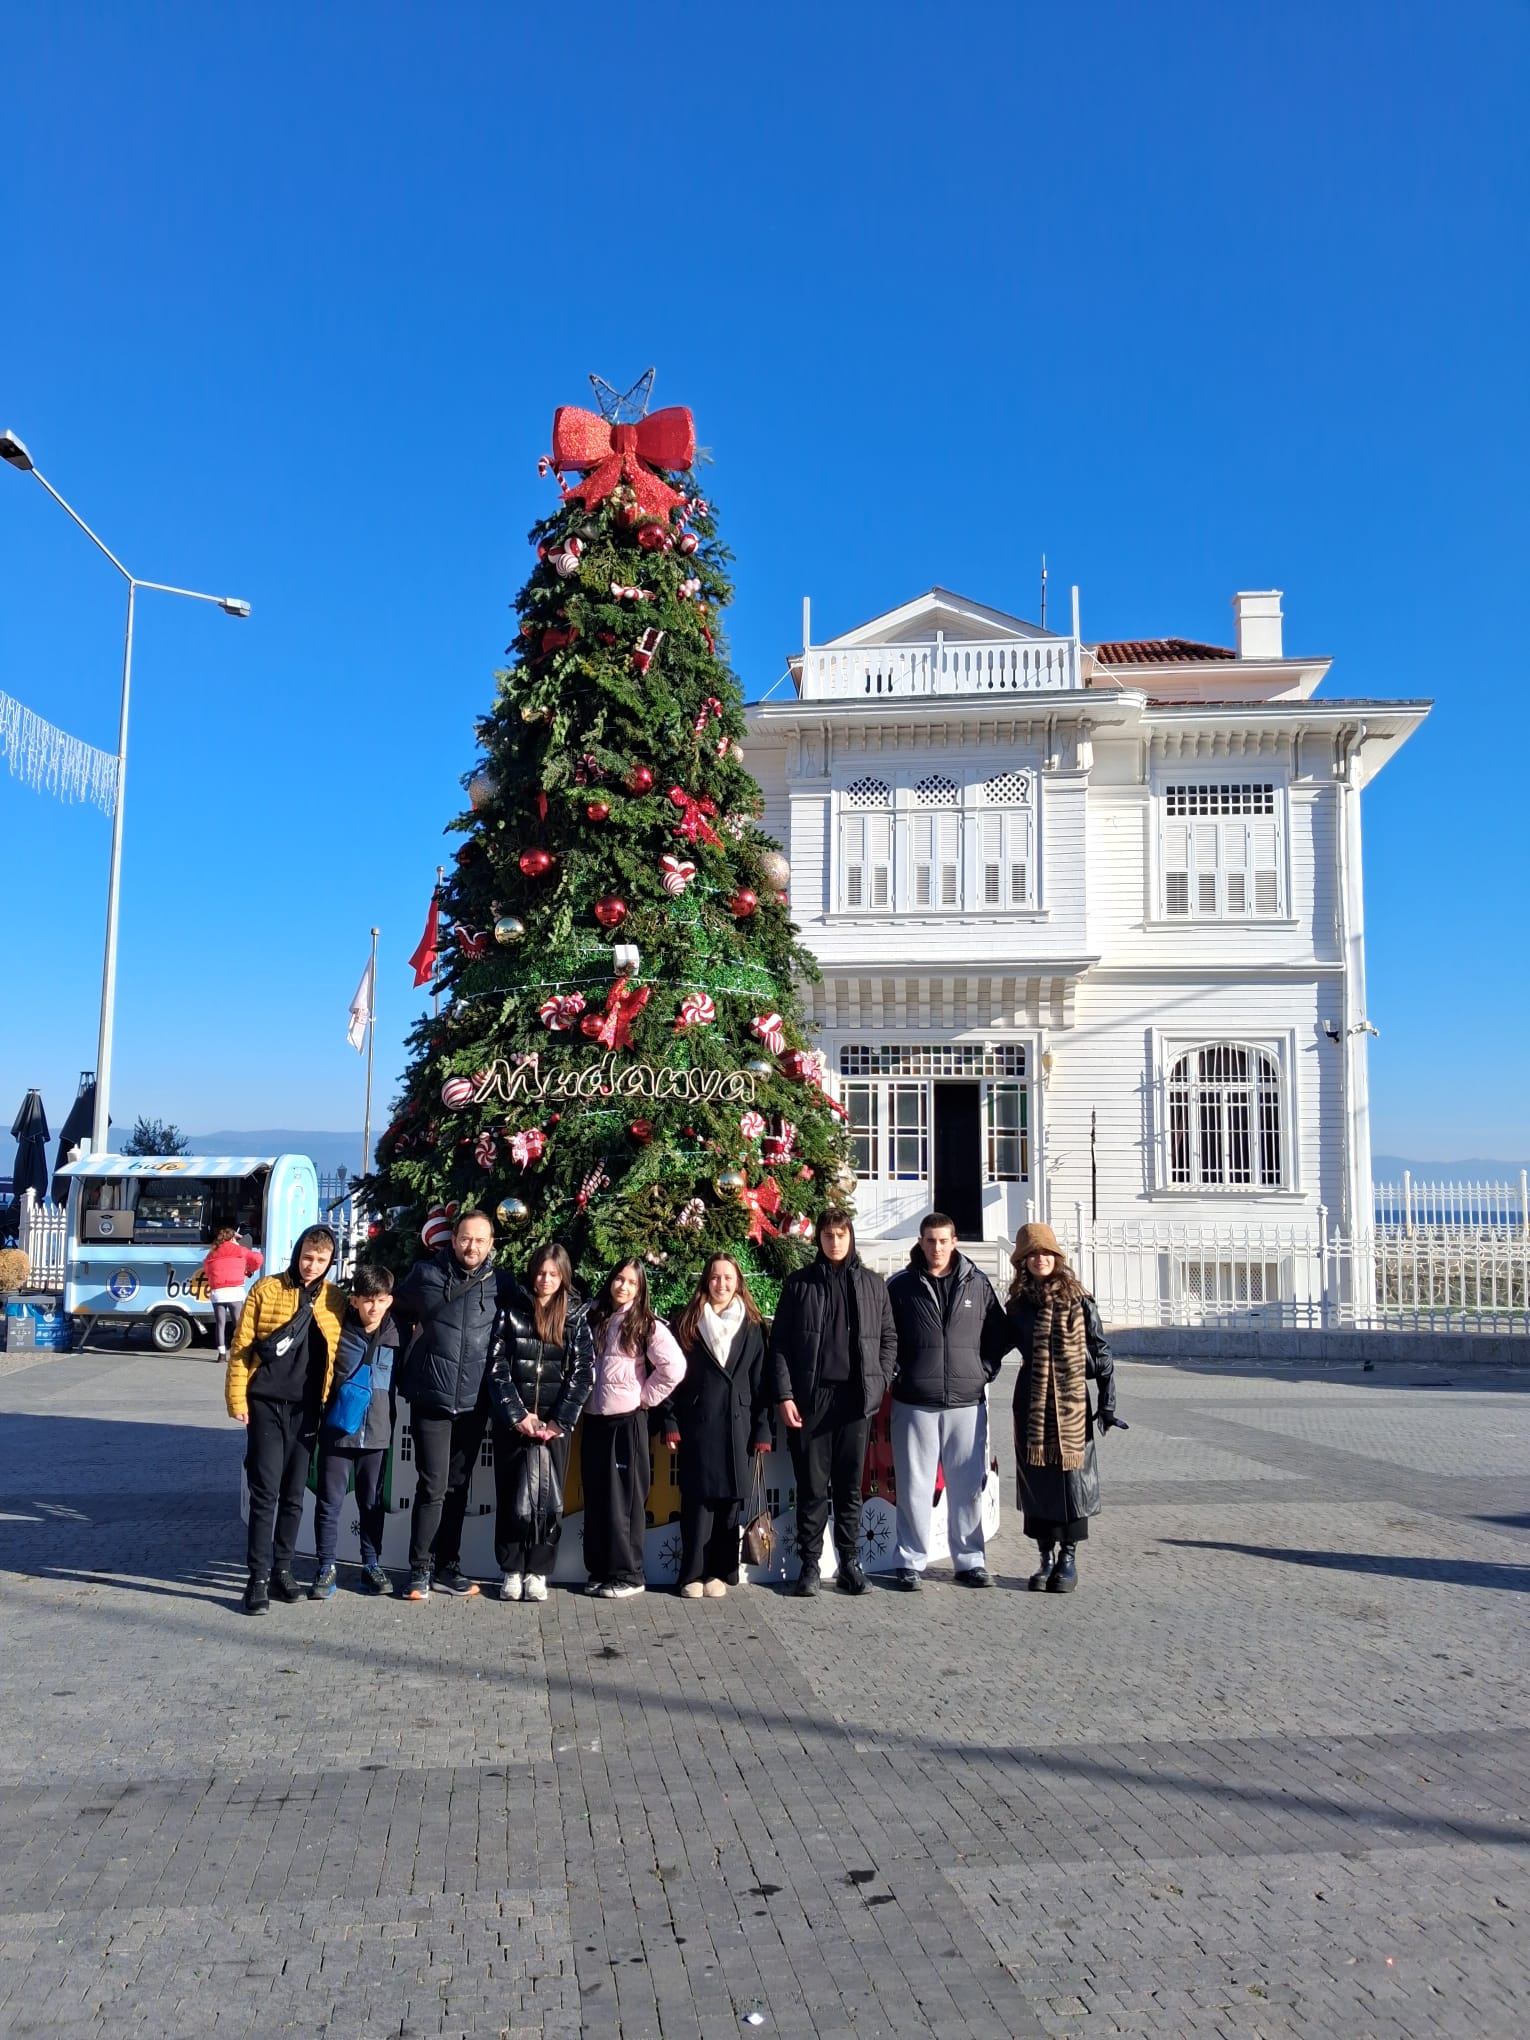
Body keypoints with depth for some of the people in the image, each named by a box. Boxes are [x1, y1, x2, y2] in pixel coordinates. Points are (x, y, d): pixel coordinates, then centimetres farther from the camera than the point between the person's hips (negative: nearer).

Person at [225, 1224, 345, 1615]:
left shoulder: (335, 1300, 4)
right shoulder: (267, 1290, -4)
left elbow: (337, 1355, 9)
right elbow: (241, 1346, -3)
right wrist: (237, 1398, -8)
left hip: (307, 1409, 3)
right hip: (267, 1405, -3)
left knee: (294, 1496, 10)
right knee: (266, 1493, -3)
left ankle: (282, 1570, 21)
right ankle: (258, 1577, 4)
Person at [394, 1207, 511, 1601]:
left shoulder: (501, 1284, 1)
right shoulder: (425, 1275, -2)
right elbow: (399, 1313, 14)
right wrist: (411, 1358, 9)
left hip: (474, 1403, 2)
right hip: (431, 1399, -2)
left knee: (458, 1487, 12)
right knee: (433, 1487, -5)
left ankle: (447, 1568, 22)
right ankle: (420, 1569, 8)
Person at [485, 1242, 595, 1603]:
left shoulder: (577, 1315, 3)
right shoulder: (511, 1310, 3)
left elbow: (583, 1371, -2)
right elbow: (497, 1366, -2)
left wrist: (559, 1421, -10)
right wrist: (517, 1414, -11)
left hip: (555, 1420, 0)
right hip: (512, 1419, 0)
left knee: (547, 1495, 1)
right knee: (511, 1495, 4)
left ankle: (538, 1571, 8)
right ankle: (511, 1570, 12)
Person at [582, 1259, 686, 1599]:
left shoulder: (647, 1325, -6)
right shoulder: (596, 1322, 10)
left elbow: (674, 1367, -16)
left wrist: (645, 1397, -9)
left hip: (627, 1421, -5)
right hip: (594, 1420, 5)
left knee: (623, 1499, 0)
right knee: (595, 1499, 9)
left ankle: (628, 1575, 8)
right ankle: (599, 1571, 19)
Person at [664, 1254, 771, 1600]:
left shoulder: (752, 1326, 8)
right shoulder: (688, 1323, 6)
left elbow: (760, 1381, 6)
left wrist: (762, 1431, 0)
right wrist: (670, 1424, -4)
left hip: (737, 1425, 1)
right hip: (696, 1425, -1)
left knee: (729, 1499, 4)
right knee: (697, 1500, -1)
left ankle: (720, 1572, 14)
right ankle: (693, 1574, 8)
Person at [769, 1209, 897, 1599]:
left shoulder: (873, 1285, 9)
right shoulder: (799, 1284, 6)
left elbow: (889, 1339, 12)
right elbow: (780, 1343, 3)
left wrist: (879, 1384, 0)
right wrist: (785, 1395, -5)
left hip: (856, 1398, 1)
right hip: (810, 1398, -1)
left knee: (850, 1486, 7)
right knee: (812, 1486, 3)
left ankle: (850, 1562, 16)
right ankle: (810, 1563, 12)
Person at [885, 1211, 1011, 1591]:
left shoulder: (978, 1283, 5)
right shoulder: (900, 1286, 2)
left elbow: (999, 1335, 12)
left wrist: (985, 1371, 3)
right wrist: (897, 1375, -2)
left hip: (967, 1400, 1)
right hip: (914, 1402, -1)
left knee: (968, 1485, 8)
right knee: (914, 1486, 4)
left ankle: (970, 1560, 20)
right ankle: (911, 1561, 15)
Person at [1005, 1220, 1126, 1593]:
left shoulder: (1077, 1299, -2)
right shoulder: (1019, 1303, 6)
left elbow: (1100, 1351, 0)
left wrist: (1108, 1402, -3)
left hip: (1072, 1400, -3)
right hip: (1031, 1402, 3)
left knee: (1072, 1476, 0)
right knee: (1036, 1478, 6)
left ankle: (1068, 1559, 13)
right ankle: (1047, 1559, 18)